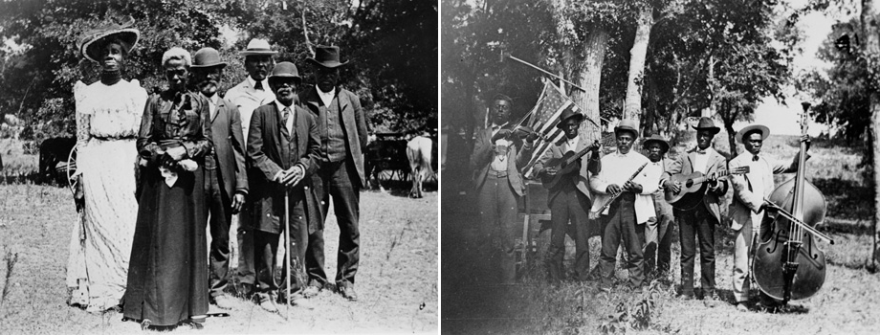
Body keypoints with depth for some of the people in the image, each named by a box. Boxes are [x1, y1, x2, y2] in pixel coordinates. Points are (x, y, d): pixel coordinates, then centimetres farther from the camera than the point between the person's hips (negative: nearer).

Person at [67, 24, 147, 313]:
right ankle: (101, 292, 4)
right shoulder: (87, 93, 9)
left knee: (131, 225, -5)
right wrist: (80, 179, 2)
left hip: (129, 164, 0)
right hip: (97, 165, 0)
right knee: (100, 225, -3)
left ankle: (132, 289, 2)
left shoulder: (137, 92, 10)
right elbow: (82, 139, 8)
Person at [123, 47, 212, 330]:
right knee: (157, 239, -1)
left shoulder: (200, 102, 8)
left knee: (189, 238, 3)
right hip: (159, 174, 0)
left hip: (190, 174, 0)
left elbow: (206, 142, 6)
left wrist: (184, 151, -11)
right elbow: (143, 142, 3)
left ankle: (191, 307, 8)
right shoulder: (155, 102, 7)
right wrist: (166, 155, -11)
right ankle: (152, 308, 4)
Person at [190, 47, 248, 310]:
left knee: (221, 239, 8)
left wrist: (241, 187, 1)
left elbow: (239, 151, 8)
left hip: (223, 182, 2)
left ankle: (218, 289, 17)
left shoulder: (230, 110, 13)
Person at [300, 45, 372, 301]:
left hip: (344, 168, 2)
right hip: (314, 170, -2)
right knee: (313, 227, 1)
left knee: (350, 227, 3)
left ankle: (346, 280, 14)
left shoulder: (350, 99, 11)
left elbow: (363, 136, 17)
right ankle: (316, 278, 14)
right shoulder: (302, 100, 3)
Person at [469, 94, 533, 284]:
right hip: (487, 184, 1)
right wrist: (492, 141, -10)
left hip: (509, 184, -1)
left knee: (508, 238, -8)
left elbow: (520, 163, 6)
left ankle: (509, 281, -5)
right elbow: (474, 163, 2)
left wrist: (527, 146, -14)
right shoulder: (483, 134, 15)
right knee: (489, 236, 0)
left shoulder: (515, 133, 15)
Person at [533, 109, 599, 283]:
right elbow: (537, 166, 12)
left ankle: (582, 278, 4)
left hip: (579, 194, -1)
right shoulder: (556, 146, 14)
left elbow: (595, 171, 0)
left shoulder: (587, 144, 10)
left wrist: (595, 156, -19)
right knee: (556, 239, 2)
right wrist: (545, 169, -10)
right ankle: (555, 278, 9)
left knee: (582, 240, -3)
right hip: (558, 195, 1)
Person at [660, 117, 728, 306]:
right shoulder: (685, 157, 13)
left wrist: (715, 184, -20)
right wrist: (668, 183, -12)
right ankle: (686, 291, 10)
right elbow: (666, 174, 10)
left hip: (706, 208, -1)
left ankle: (708, 293, 6)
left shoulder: (718, 160, 9)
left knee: (708, 252, 0)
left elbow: (723, 189, 2)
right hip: (685, 206, 2)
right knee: (687, 251, 4)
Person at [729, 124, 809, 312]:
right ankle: (741, 299, 6)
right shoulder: (736, 163, 1)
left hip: (765, 218, 4)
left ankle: (767, 297, 11)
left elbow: (791, 167, 17)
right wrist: (758, 204, -22)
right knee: (741, 263, -2)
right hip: (744, 218, -4)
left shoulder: (767, 163, 18)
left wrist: (803, 150, 4)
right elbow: (740, 190, -11)